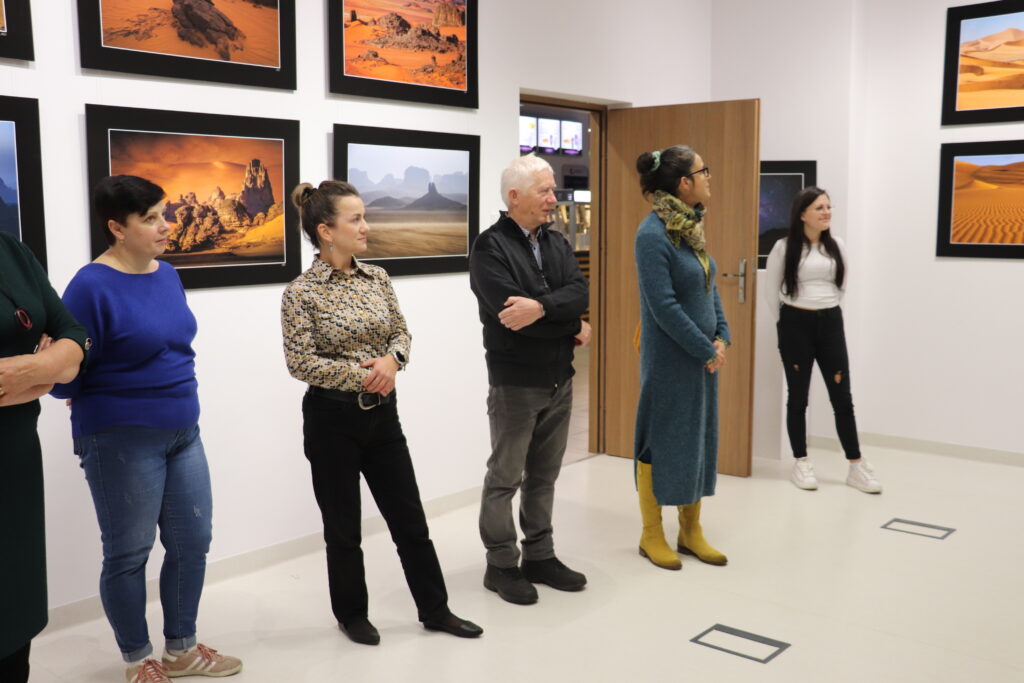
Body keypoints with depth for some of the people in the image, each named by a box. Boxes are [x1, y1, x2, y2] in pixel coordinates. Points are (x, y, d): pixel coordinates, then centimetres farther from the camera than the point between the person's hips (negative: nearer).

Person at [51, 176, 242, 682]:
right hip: (122, 441, -7)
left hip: (183, 433, 7)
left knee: (192, 543, 13)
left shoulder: (167, 274, 5)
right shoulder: (92, 286, -16)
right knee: (128, 554, 9)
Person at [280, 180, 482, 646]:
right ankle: (352, 614, 30)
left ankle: (435, 609, 27)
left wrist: (391, 359, -13)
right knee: (343, 525, 9)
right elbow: (300, 362, -16)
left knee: (409, 518, 12)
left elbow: (401, 332, 8)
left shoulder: (377, 277, 4)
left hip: (382, 414, 5)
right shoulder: (301, 292, -12)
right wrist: (361, 375, -19)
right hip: (332, 419, -5)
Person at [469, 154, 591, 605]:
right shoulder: (490, 247, -12)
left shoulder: (557, 243, 9)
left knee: (544, 475, 15)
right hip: (515, 383, -6)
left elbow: (579, 293, -7)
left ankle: (540, 556, 27)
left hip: (560, 380, 6)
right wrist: (573, 327, -14)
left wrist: (541, 306, -25)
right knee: (505, 477, 5)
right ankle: (501, 565, 18)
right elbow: (511, 312, -23)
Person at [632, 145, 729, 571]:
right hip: (670, 358, -8)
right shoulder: (652, 234, -18)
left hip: (703, 355, 8)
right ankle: (651, 535, 19)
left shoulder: (691, 225, 7)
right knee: (661, 443, 4)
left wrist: (722, 338, 1)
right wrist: (707, 350, -15)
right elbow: (664, 306, -21)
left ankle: (691, 530, 27)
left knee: (699, 440, 14)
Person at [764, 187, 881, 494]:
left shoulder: (837, 246, 5)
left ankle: (856, 466, 10)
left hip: (831, 323, 3)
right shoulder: (784, 247, -7)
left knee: (842, 397, 4)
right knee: (798, 396, 5)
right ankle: (801, 463, 16)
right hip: (796, 324, -3)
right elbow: (771, 288, 2)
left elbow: (841, 286, 16)